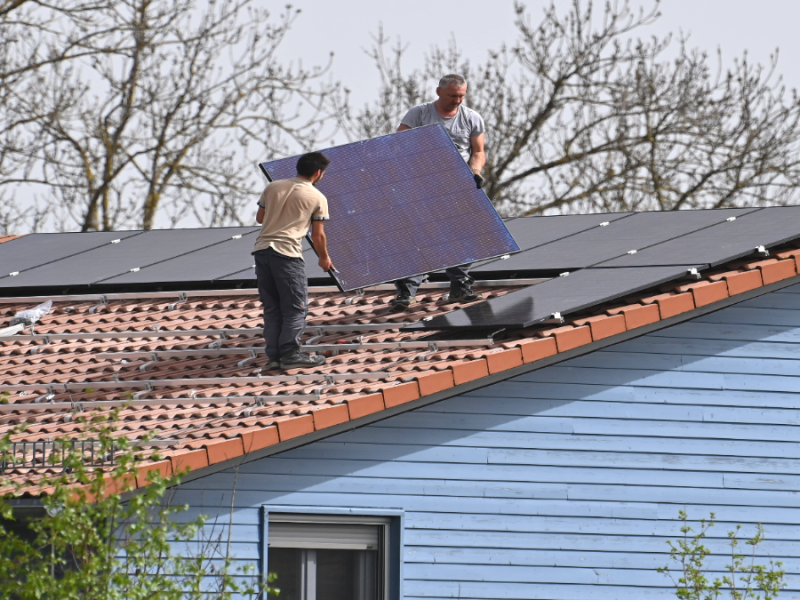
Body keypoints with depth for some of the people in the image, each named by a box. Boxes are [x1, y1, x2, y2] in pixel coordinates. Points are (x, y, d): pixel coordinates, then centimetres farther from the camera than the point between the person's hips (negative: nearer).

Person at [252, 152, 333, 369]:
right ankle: (290, 353, 0)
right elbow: (318, 235, 6)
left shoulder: (273, 187, 13)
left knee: (271, 307, 12)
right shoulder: (317, 198, 1)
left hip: (262, 250, 5)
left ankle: (274, 355, 12)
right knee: (296, 306, 3)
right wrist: (324, 258, 23)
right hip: (287, 252, -5)